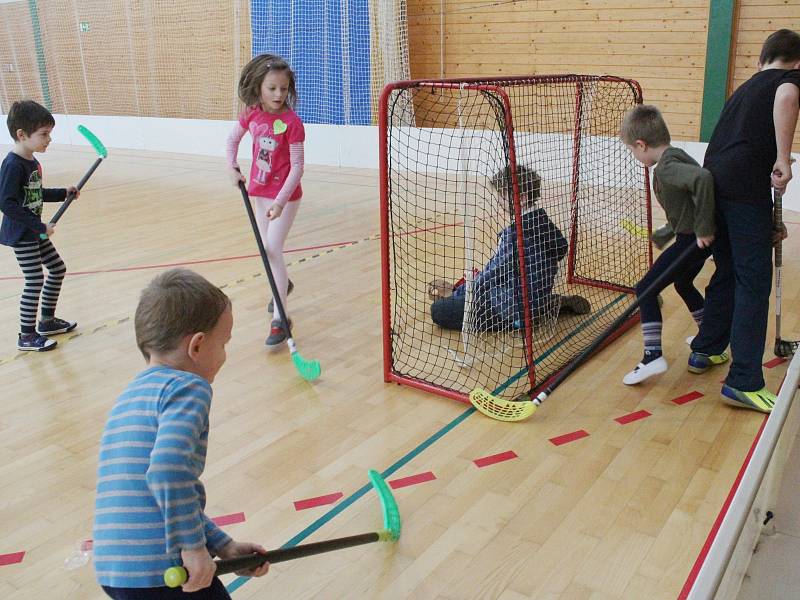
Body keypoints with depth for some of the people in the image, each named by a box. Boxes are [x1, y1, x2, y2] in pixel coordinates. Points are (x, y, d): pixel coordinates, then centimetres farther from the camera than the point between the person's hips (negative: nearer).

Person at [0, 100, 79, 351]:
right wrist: (40, 226, -26)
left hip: (34, 232, 10)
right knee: (35, 280, -6)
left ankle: (47, 321, 29)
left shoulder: (32, 162, 6)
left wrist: (64, 193, 14)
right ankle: (27, 336, 7)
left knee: (58, 269, 16)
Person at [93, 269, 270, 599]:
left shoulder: (129, 395, 16)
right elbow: (168, 472, -28)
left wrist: (223, 546, 15)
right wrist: (194, 546, -18)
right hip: (162, 573, -8)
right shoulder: (189, 387, -11)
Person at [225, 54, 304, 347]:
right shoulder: (252, 114, -3)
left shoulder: (292, 122, -20)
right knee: (266, 248, 18)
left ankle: (279, 318, -10)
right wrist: (232, 168, 2)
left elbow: (297, 167, -21)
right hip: (260, 191, 6)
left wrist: (280, 201, -28)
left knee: (273, 249, -14)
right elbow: (232, 139, 16)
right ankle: (283, 284, 47)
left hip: (285, 195, -6)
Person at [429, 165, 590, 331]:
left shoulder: (515, 232, -21)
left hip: (518, 311, -9)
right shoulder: (544, 222, 4)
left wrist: (455, 292, -4)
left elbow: (493, 272, -16)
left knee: (440, 310, -12)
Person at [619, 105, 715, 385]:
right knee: (683, 284, 30)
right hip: (696, 237, 10)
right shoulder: (676, 155, 7)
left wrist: (704, 228, -33)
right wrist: (667, 232, 22)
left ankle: (653, 356, -9)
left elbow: (703, 179, -41)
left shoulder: (666, 168, -23)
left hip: (693, 240, -10)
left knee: (646, 290, -6)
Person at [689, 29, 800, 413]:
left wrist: (766, 223, 36)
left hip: (712, 184, 8)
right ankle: (743, 382, -4)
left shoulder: (746, 88, 31)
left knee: (728, 273, 22)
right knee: (754, 283, -4)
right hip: (745, 187, -7)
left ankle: (704, 351, 33)